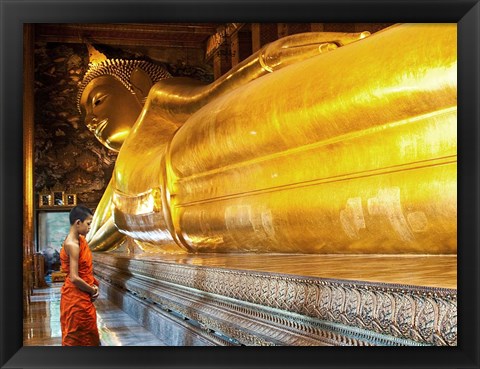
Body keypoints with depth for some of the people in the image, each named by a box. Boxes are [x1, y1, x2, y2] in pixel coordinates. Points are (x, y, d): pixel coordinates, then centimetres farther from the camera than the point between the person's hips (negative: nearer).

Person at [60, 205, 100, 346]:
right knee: (75, 338, 3)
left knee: (89, 334, 16)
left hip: (83, 297, 9)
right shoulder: (72, 244, -21)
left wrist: (94, 285, -1)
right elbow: (74, 278, -25)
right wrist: (92, 290, -10)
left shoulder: (81, 240, 7)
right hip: (75, 297, -9)